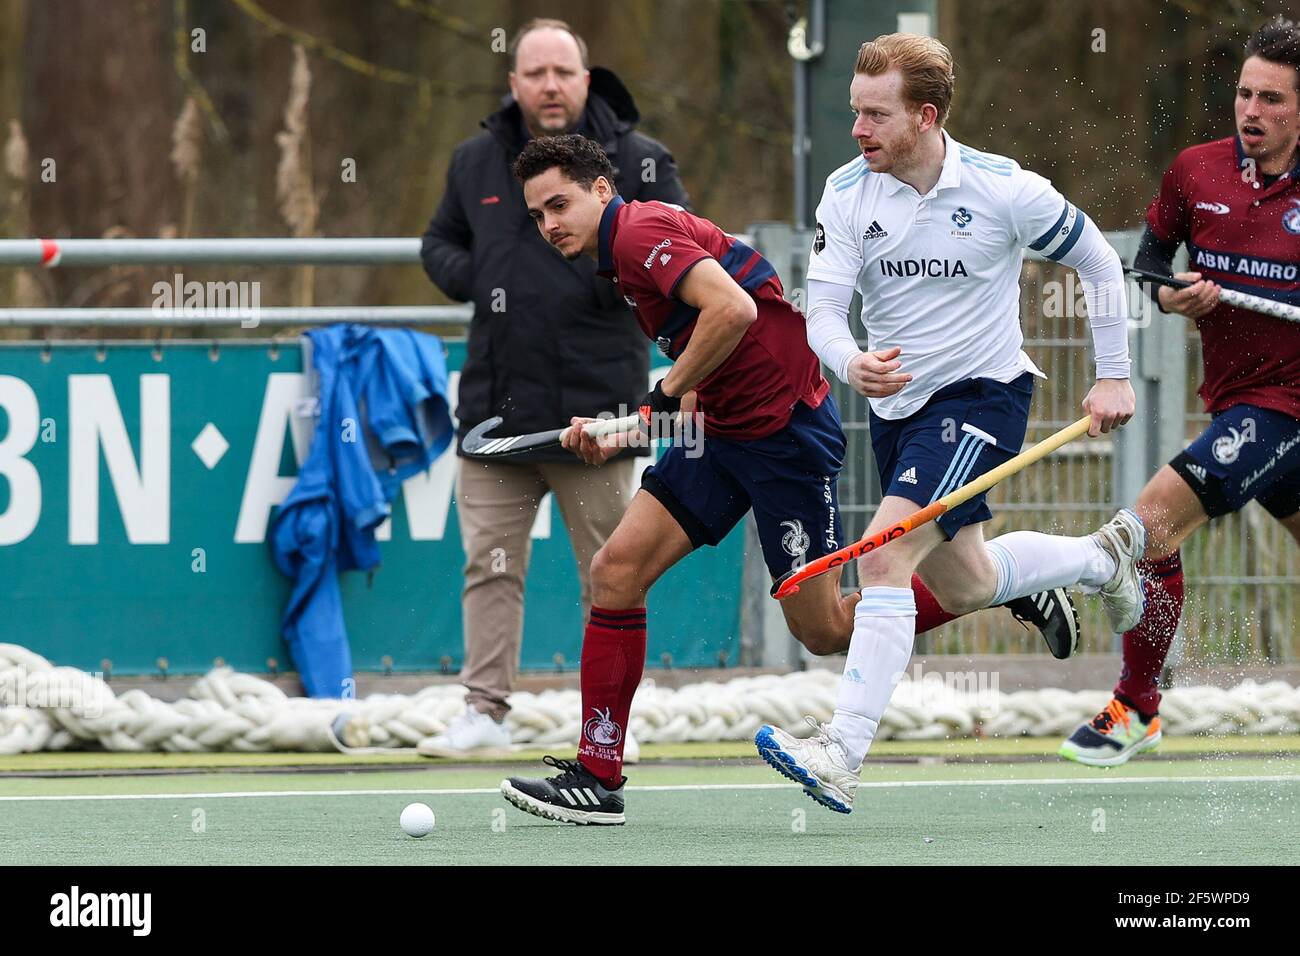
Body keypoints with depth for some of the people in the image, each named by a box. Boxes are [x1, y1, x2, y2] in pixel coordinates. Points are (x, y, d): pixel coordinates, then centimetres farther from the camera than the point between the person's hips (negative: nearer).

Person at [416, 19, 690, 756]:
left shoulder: (636, 162, -2)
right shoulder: (476, 162, 11)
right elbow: (441, 243, 24)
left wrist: (619, 274, -20)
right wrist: (467, 277, 2)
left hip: (594, 412, -4)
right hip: (495, 409, 4)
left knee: (609, 575, 4)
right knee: (489, 566, 2)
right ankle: (485, 713, 6)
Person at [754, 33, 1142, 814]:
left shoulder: (1003, 191, -17)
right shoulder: (848, 195, -8)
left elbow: (1099, 262, -1)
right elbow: (822, 312, -12)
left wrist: (1114, 376, 0)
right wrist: (851, 365, -35)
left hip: (982, 395, -6)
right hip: (897, 402, 6)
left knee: (884, 555, -23)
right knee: (965, 587, 19)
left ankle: (843, 754, -29)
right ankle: (1105, 556, 47)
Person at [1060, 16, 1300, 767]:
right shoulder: (1196, 172, 1)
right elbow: (1151, 253, 15)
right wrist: (1170, 295, -5)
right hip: (1233, 396, 6)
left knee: (1156, 516, -19)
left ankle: (1136, 707, -10)